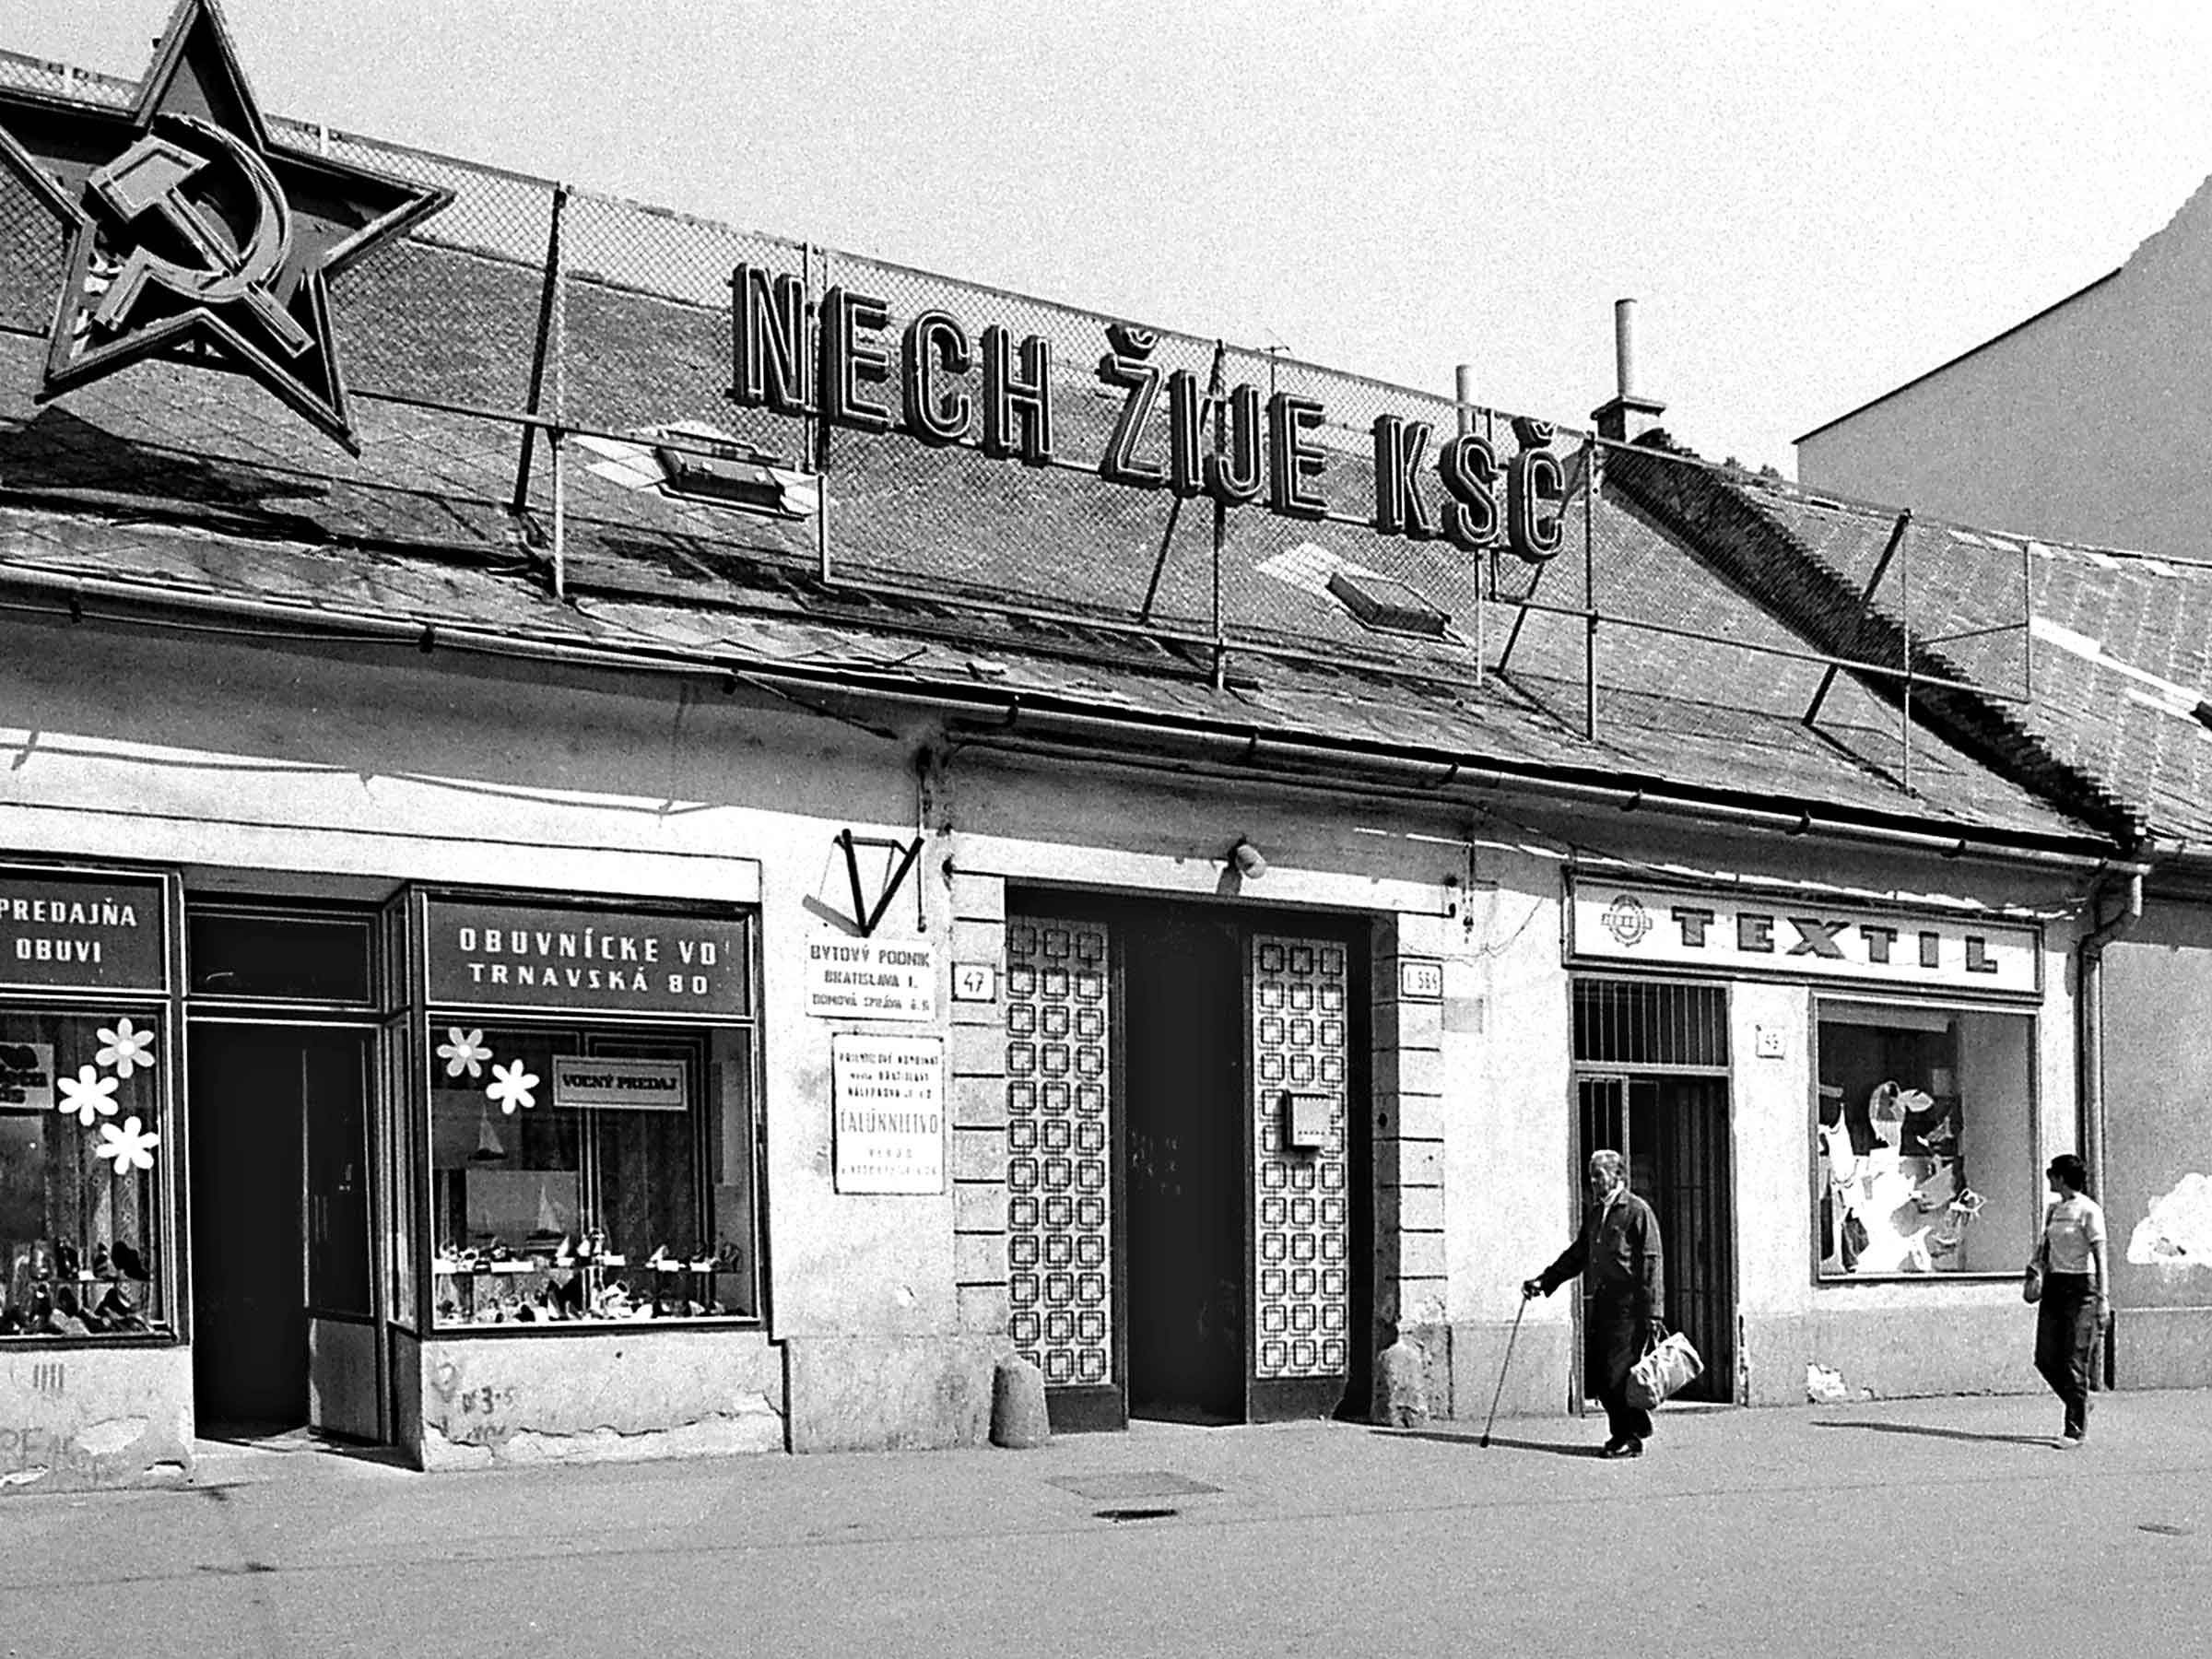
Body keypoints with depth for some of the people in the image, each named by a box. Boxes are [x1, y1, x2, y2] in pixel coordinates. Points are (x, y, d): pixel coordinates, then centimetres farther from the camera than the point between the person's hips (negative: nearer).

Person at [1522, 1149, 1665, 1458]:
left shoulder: (1637, 1211, -6)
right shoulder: (1593, 1212, 16)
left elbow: (1651, 1264, -9)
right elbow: (1577, 1255, 24)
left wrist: (1652, 1313, -13)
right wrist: (1544, 1282, 15)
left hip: (1628, 1305, -7)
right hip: (1601, 1303, 7)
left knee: (1617, 1375, -9)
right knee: (1602, 1376, 5)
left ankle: (1633, 1436, 3)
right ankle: (1622, 1433, 18)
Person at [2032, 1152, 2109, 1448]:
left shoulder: (2089, 1210, -9)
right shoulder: (2053, 1209, 14)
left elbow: (2101, 1257, -12)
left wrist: (2103, 1298, -17)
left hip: (2080, 1287, -7)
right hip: (2054, 1286, 7)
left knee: (2074, 1362, -5)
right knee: (2046, 1359, 4)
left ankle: (2076, 1429, 3)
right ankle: (2079, 1407, 24)